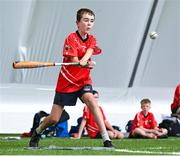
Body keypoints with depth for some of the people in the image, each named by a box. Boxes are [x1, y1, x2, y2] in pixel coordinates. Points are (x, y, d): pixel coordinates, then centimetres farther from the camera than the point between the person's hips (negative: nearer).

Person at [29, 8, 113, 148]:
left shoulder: (92, 40, 3)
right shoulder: (71, 38, -12)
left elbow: (89, 52, -18)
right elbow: (74, 61, -21)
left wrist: (83, 60, -40)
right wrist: (87, 64, -41)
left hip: (83, 80, 3)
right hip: (66, 81, -3)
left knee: (91, 100, -28)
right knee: (54, 119, 0)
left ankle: (106, 139, -31)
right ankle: (37, 132, 33)